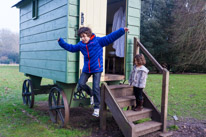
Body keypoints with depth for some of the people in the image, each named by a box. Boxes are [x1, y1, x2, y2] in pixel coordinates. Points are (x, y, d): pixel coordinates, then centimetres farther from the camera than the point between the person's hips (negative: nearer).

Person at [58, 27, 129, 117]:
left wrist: (122, 31, -21)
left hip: (97, 69, -4)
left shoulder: (98, 41, -10)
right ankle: (91, 93, 28)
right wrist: (61, 42, 11)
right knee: (81, 84, -4)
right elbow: (71, 47, 15)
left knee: (96, 88, -5)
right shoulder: (80, 44, 3)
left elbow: (110, 37, -15)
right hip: (86, 69, 5)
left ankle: (97, 107, 10)